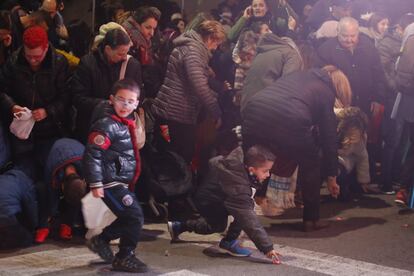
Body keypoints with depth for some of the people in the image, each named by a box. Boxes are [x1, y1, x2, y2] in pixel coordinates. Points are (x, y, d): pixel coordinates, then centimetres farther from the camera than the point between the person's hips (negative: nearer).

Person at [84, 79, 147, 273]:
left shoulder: (125, 123, 13)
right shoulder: (106, 125, -17)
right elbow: (92, 154, -22)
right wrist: (95, 183, -24)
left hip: (122, 182, 10)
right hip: (110, 182, -10)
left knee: (129, 218, 17)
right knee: (134, 217, -11)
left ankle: (101, 240, 30)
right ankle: (124, 257, 3)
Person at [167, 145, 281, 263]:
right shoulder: (238, 186, -41)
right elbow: (248, 217, -43)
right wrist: (267, 247, -44)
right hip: (205, 201, -9)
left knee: (217, 225, 28)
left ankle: (178, 226, 43)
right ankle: (229, 242, -7)